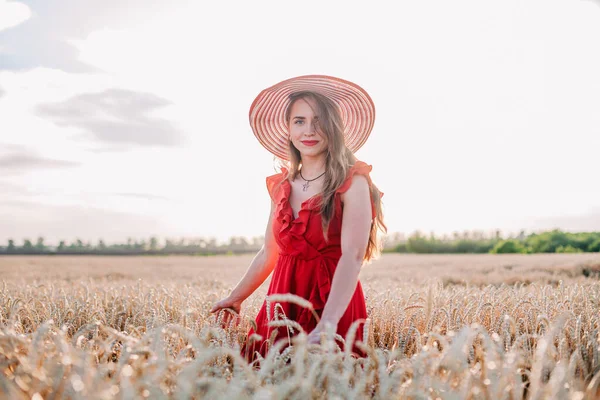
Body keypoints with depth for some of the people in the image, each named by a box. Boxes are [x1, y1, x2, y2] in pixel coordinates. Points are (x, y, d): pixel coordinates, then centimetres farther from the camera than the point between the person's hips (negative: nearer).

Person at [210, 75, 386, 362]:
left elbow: (353, 256, -22)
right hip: (282, 303, 5)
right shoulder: (281, 186, 8)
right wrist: (235, 298, 26)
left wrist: (327, 324, -34)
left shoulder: (352, 183, -10)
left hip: (334, 305, -5)